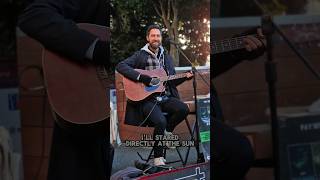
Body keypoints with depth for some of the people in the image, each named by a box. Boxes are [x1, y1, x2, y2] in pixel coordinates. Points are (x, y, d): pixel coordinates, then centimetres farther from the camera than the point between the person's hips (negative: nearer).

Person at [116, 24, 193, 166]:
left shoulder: (166, 57, 18)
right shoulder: (140, 55, 1)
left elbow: (172, 81, 23)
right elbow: (120, 66, -13)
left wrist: (185, 77, 3)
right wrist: (144, 78, -19)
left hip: (165, 98, 5)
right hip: (147, 99, -5)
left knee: (183, 109, -24)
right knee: (160, 121, -30)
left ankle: (166, 131, 4)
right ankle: (158, 158, -12)